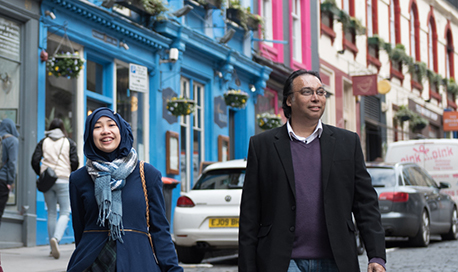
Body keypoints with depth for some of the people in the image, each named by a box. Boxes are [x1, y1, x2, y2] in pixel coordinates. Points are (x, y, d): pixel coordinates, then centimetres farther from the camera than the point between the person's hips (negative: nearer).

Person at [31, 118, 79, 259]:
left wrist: (41, 175, 11)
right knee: (65, 213, 1)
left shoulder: (43, 142, 9)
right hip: (63, 180, -3)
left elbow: (35, 160, 0)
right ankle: (56, 238, -25)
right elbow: (74, 162, -4)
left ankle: (53, 248, 10)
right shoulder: (69, 143, 4)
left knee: (51, 213, 10)